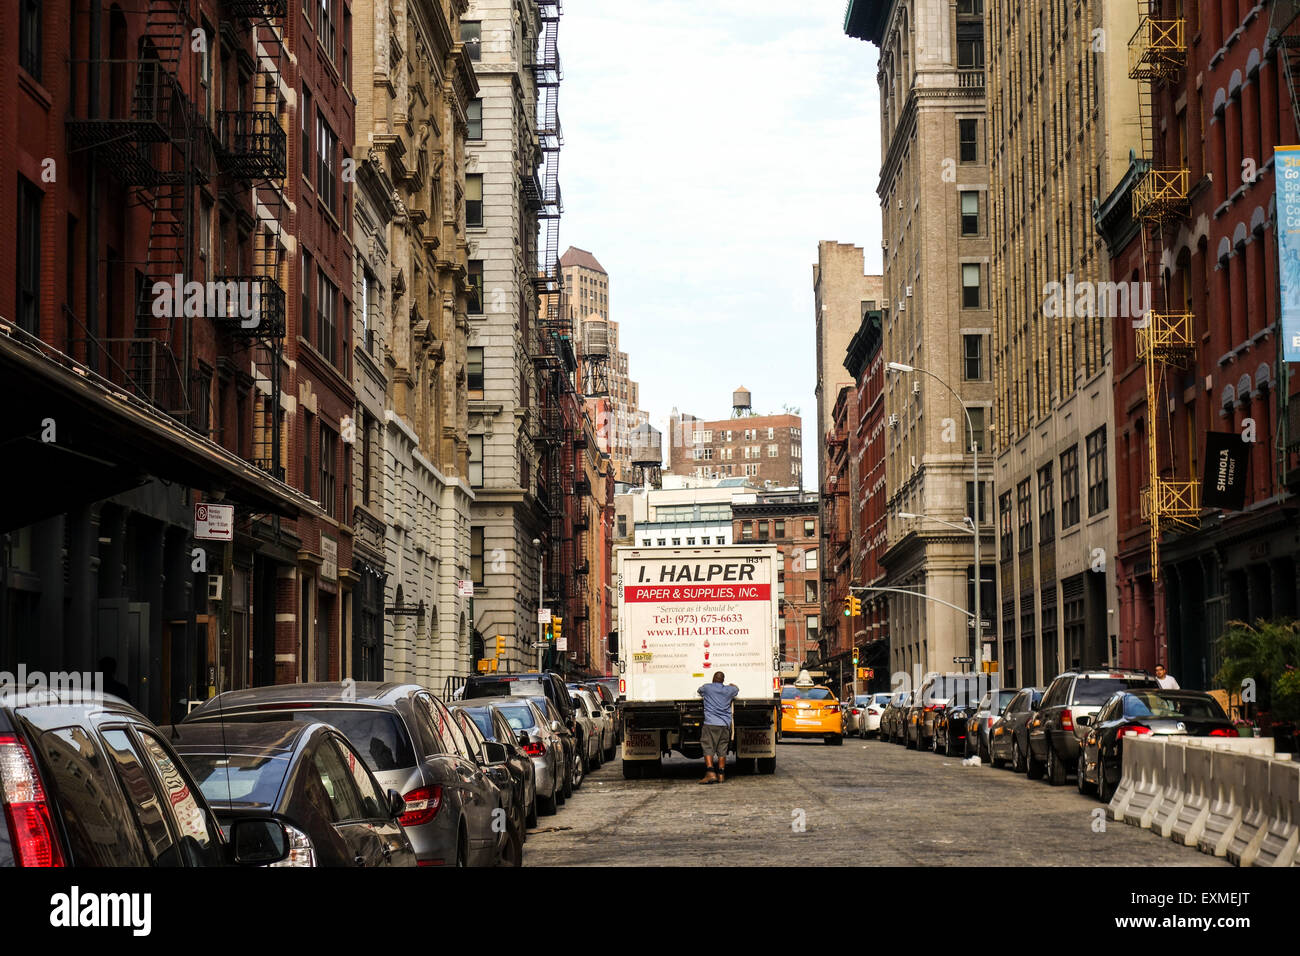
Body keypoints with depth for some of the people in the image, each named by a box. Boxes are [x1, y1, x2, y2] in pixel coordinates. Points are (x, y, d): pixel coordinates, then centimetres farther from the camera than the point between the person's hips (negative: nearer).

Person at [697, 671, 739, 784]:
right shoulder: (729, 690, 8)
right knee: (722, 750, 8)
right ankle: (721, 775, 9)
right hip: (725, 724, 4)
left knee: (708, 749, -2)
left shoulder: (707, 688, -1)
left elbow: (699, 691, 22)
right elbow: (737, 689, 33)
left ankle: (710, 773, -14)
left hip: (710, 724, -3)